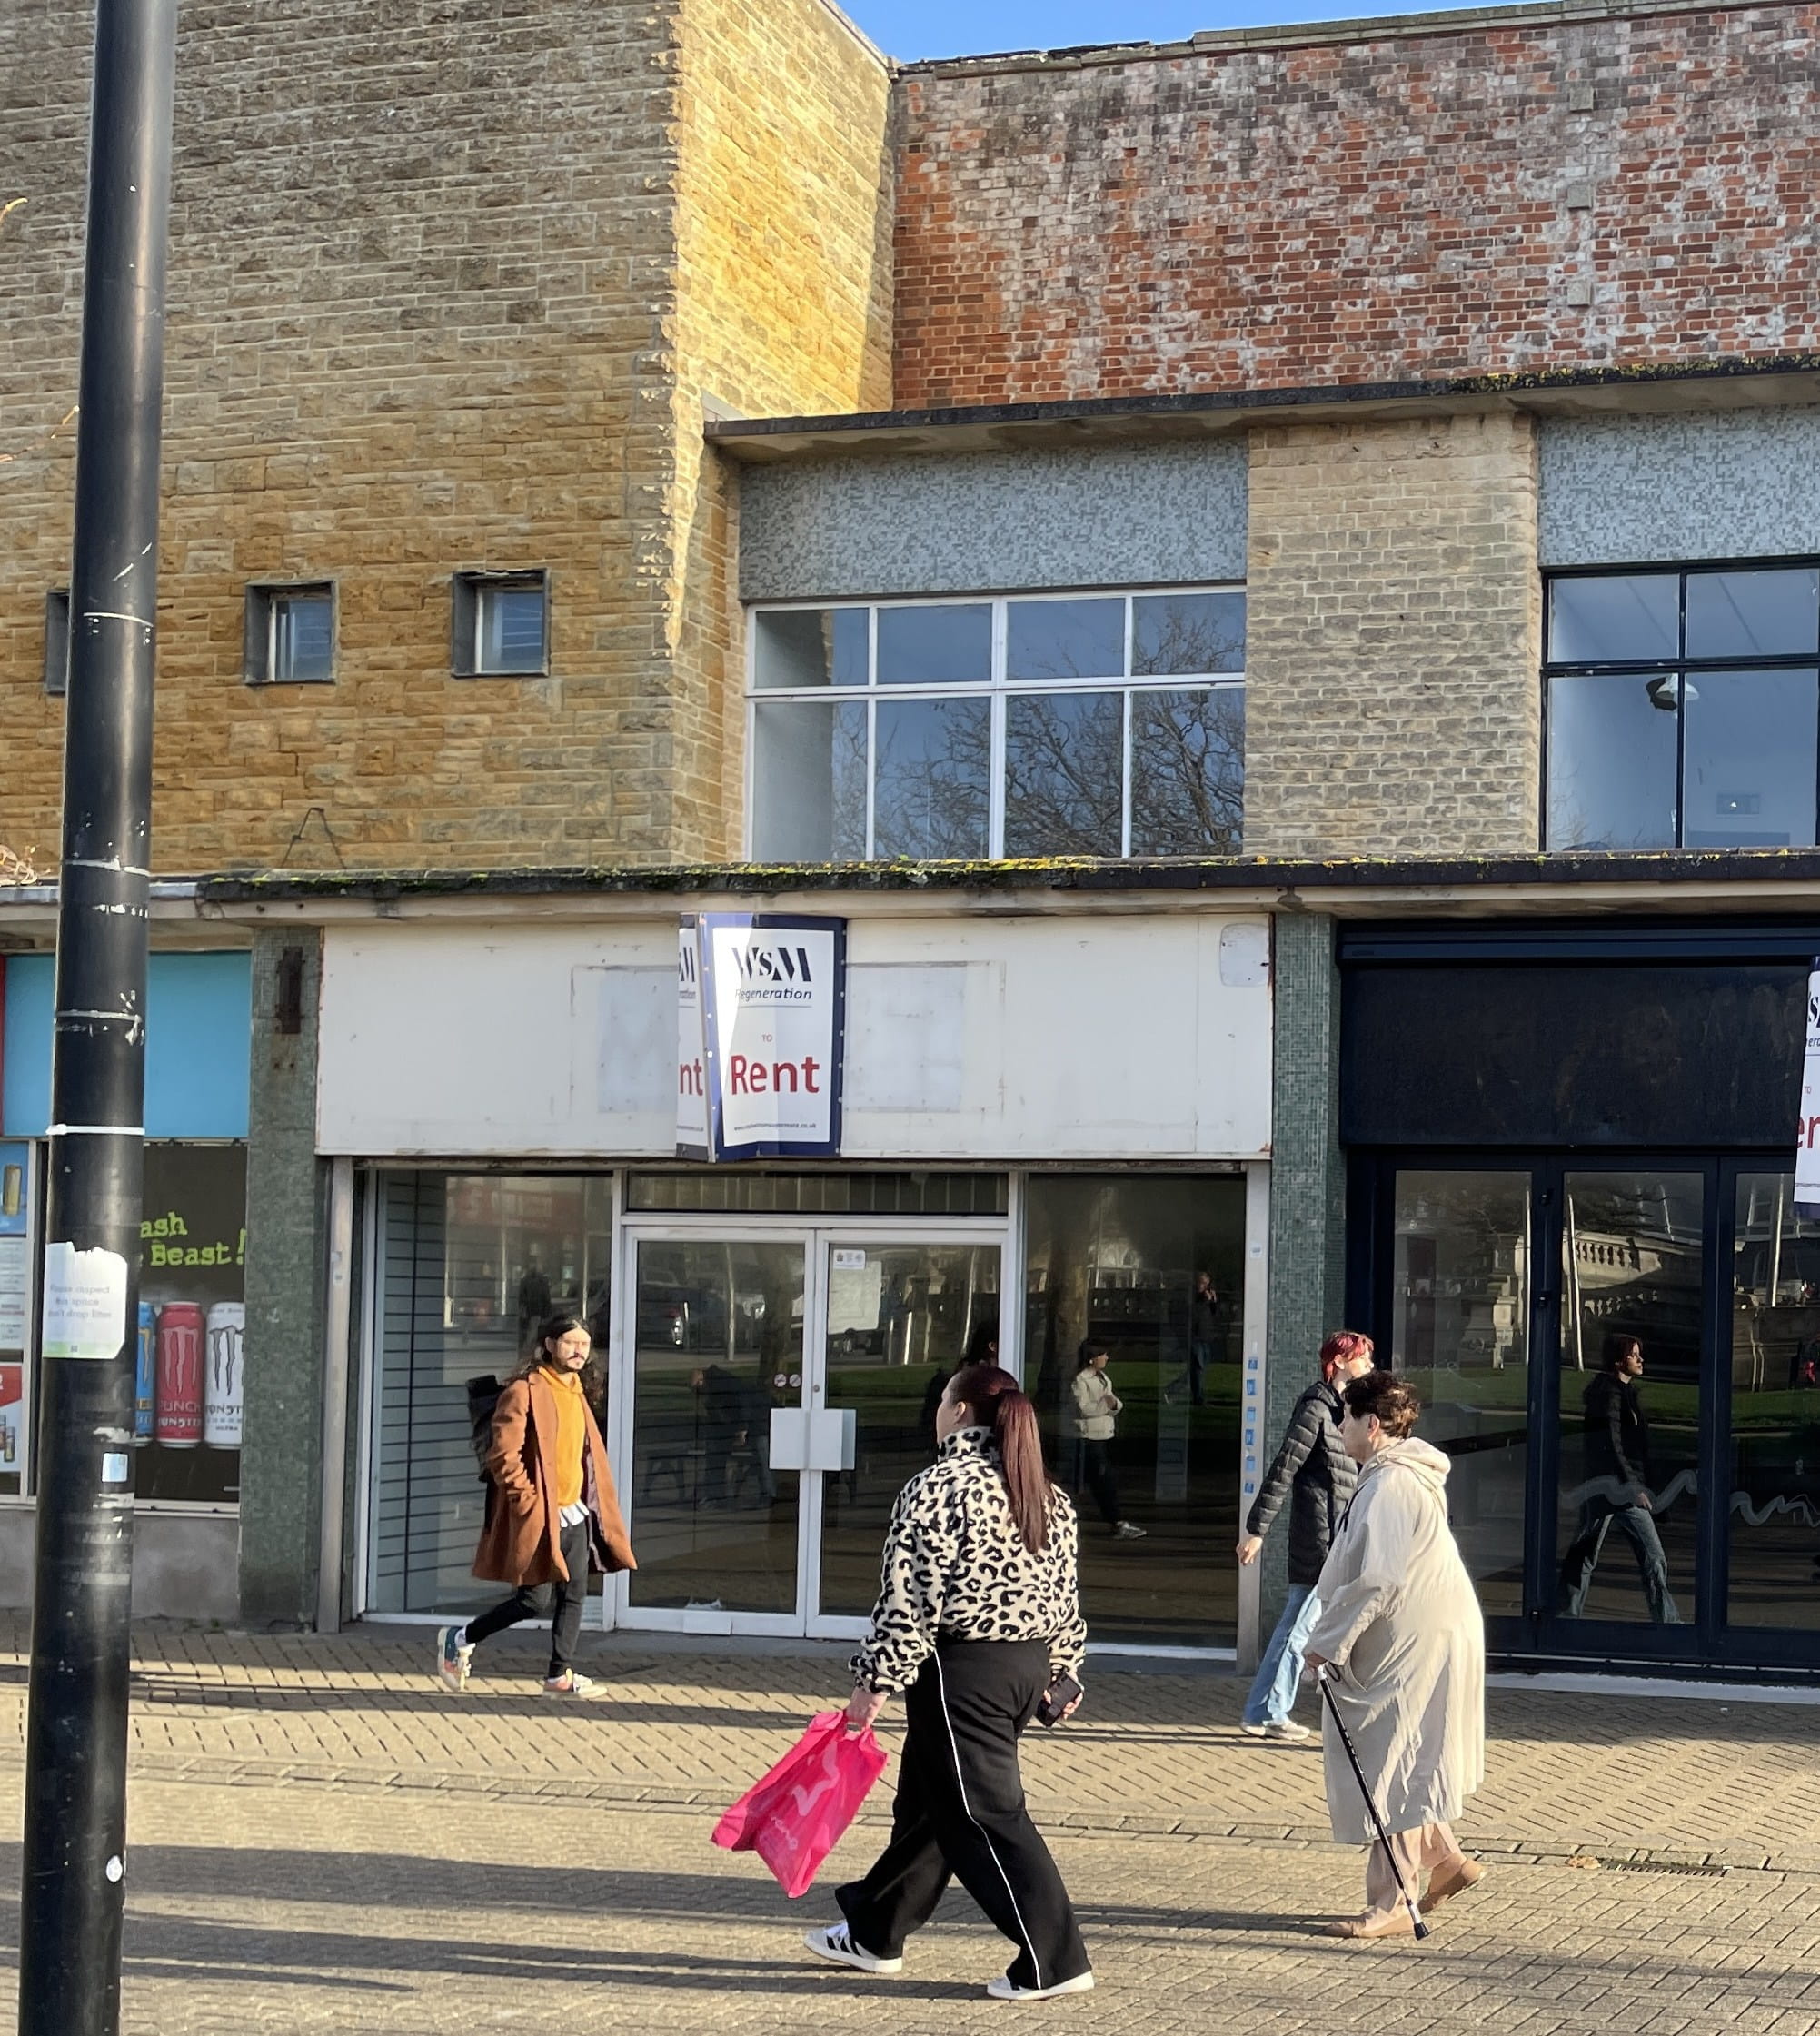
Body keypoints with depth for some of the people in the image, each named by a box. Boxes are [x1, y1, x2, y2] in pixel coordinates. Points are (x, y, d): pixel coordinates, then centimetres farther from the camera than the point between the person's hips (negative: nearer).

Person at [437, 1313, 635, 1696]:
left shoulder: (575, 1392, 14)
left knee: (574, 1595, 5)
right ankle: (459, 1640, 10)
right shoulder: (525, 1390, -13)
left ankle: (560, 1675, 11)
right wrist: (528, 1501, -19)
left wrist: (589, 1504, 16)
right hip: (538, 1516, -8)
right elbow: (504, 1453, -18)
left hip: (574, 1513, 8)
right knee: (535, 1600, -6)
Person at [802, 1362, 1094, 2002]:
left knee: (984, 1816, -3)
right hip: (1029, 1668, 9)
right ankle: (874, 1932, 30)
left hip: (962, 1671, -9)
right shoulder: (1047, 1497, 10)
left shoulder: (936, 1488, -14)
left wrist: (876, 1680, -12)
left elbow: (910, 1596, -16)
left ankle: (1054, 1961, -4)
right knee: (927, 1802, 19)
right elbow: (1065, 1591, 13)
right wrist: (1059, 1670, 22)